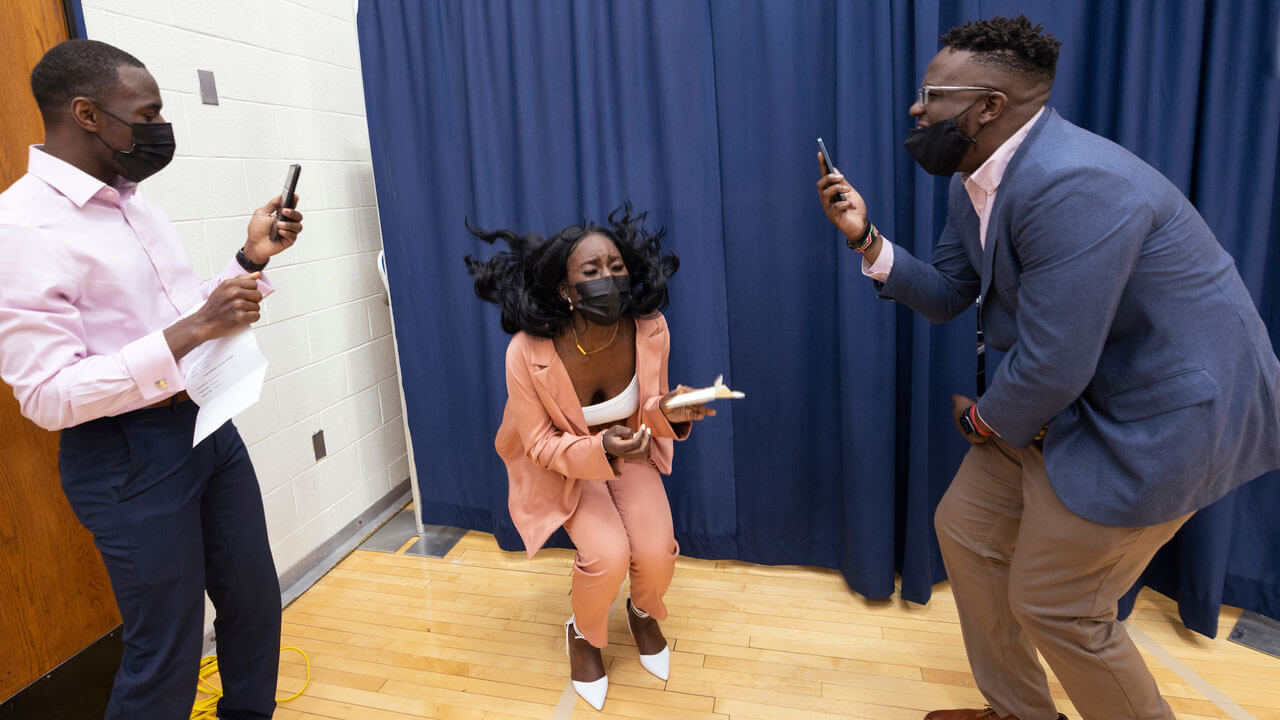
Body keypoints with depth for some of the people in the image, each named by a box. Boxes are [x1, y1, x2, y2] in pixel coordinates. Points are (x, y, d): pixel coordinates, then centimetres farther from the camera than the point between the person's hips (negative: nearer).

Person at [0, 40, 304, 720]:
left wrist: (251, 258, 4)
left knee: (255, 605, 19)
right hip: (129, 455, -8)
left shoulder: (135, 204, 10)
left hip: (209, 423, 8)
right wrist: (188, 332, -26)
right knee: (167, 653, 6)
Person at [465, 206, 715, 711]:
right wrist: (601, 450, -36)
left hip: (629, 453, 3)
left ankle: (643, 613, 23)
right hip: (561, 464, -2)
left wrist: (666, 410, -28)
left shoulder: (649, 329, -21)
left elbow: (647, 411, -4)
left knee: (656, 554, -17)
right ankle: (583, 635, 14)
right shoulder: (529, 353, -30)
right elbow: (541, 444, -18)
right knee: (607, 555, -24)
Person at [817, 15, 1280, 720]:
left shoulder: (1073, 186, -30)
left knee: (1053, 605, 0)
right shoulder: (974, 182, 1)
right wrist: (866, 238, -5)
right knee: (964, 528, 13)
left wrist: (980, 420, -9)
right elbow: (945, 295, 9)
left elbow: (1051, 367, -29)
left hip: (1163, 412, -9)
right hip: (1071, 395, 10)